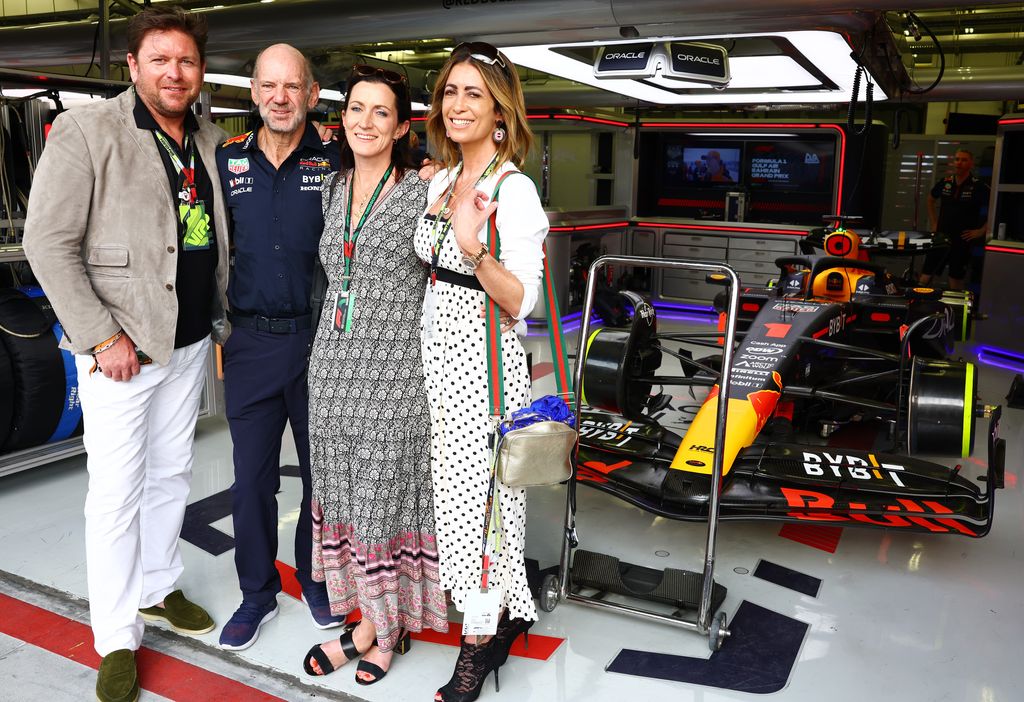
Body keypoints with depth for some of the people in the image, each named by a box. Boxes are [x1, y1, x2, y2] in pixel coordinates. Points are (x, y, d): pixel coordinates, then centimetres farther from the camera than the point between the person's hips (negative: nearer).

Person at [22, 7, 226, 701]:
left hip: (190, 342, 6)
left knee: (172, 475, 17)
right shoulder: (85, 131, -9)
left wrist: (224, 319, 10)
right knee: (117, 493, 1)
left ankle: (157, 587, 37)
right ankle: (117, 641, 16)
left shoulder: (212, 140, 9)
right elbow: (49, 243, -12)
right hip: (120, 348, -6)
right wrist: (101, 336, -16)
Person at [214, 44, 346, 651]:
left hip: (319, 338, -1)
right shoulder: (227, 161, 6)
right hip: (251, 341, 2)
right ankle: (258, 591, 26)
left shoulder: (335, 163, -1)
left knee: (323, 470, 11)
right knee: (252, 477, 8)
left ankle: (317, 578, 31)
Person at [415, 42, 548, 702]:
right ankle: (499, 619, 34)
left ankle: (482, 641, 19)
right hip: (437, 353, 8)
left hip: (485, 361, -8)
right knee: (455, 491, 15)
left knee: (475, 495, 0)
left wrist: (475, 250, -33)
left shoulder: (515, 190, -13)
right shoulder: (441, 181, 11)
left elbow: (520, 302, -18)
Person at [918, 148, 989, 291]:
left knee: (956, 280, 7)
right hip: (941, 236, 3)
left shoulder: (979, 187, -9)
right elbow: (930, 200, 23)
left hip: (963, 240, -3)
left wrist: (982, 231, -9)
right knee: (925, 277, 0)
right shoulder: (944, 183, 3)